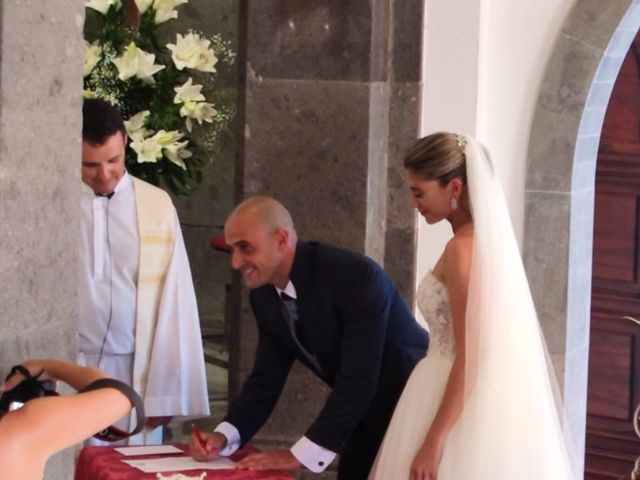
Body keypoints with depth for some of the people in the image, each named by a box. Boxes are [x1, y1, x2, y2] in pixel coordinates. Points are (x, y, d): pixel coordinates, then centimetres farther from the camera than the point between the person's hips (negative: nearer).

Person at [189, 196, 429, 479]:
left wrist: (300, 455, -33)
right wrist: (224, 436, -17)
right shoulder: (264, 295, -5)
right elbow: (266, 379, 0)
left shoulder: (355, 276, -29)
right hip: (365, 414, 7)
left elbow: (358, 381, -32)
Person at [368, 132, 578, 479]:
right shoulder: (486, 237, 9)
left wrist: (433, 441, -21)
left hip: (459, 410, -9)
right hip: (487, 405, 9)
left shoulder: (462, 248, -17)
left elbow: (470, 356, -21)